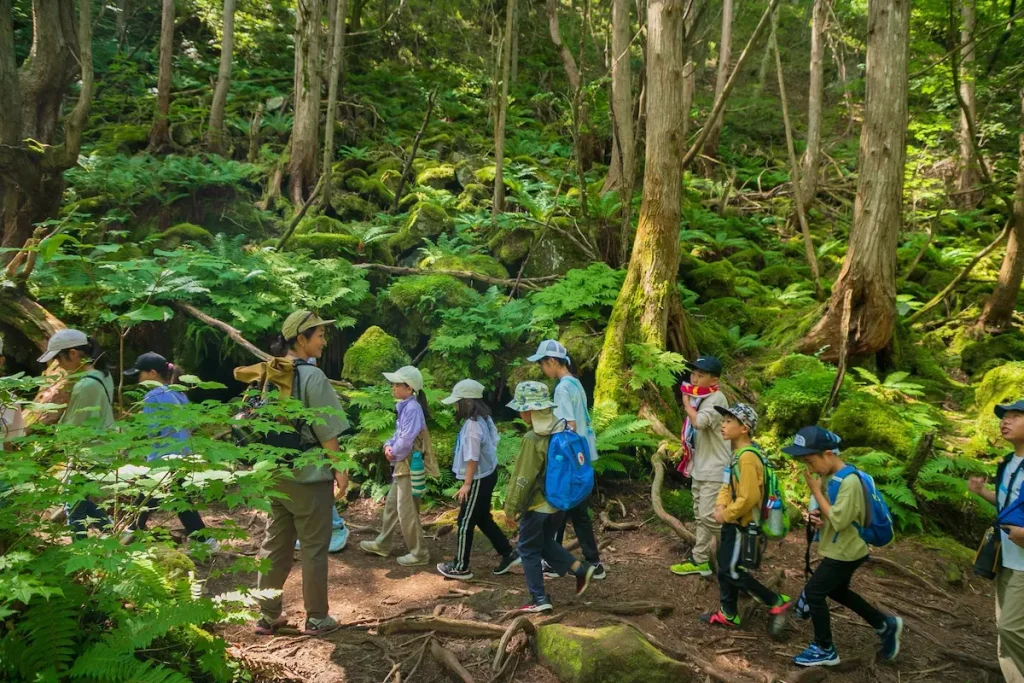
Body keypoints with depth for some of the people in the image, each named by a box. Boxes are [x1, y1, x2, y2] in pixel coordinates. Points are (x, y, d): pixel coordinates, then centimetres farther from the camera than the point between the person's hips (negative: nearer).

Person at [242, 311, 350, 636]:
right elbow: (326, 430, -15)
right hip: (309, 475, -7)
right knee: (313, 548, 4)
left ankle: (267, 615, 22)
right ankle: (316, 618, 14)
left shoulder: (267, 375, 5)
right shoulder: (312, 376, -16)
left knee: (275, 544, 15)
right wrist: (340, 468, -7)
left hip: (274, 472, 7)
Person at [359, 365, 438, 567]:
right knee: (391, 505, 20)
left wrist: (394, 453, -8)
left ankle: (419, 553, 7)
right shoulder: (405, 407, 11)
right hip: (401, 465, 10)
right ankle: (382, 544, 33)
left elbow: (406, 440, -25)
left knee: (406, 511, -3)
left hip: (409, 466, -10)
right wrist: (389, 445, -2)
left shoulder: (412, 408, -20)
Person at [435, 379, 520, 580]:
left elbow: (472, 458, -23)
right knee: (483, 519, 20)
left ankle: (460, 567, 15)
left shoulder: (472, 425, -24)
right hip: (487, 475, 10)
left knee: (465, 523, 3)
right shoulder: (484, 419, 5)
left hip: (478, 479, -10)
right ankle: (507, 555, 26)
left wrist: (466, 484, -16)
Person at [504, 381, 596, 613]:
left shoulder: (533, 439, -24)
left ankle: (540, 600, 13)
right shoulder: (561, 430, -1)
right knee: (546, 543, 24)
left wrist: (511, 507, -10)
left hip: (536, 504, -7)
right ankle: (581, 569, 11)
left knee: (529, 551, 9)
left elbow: (524, 478, -20)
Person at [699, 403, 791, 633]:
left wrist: (726, 514, -16)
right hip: (733, 522, 10)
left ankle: (776, 603, 8)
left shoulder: (747, 457, -25)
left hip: (742, 524, -10)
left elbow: (749, 497, -28)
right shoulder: (738, 453, 8)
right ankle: (728, 614, 28)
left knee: (733, 571, -2)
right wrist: (720, 505, -2)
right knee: (724, 567, 16)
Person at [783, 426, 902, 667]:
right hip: (838, 549, 10)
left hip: (845, 552, -10)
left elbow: (838, 520, -28)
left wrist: (816, 490, -24)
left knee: (813, 592, -4)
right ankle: (886, 625, 38)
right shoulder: (830, 476, 1)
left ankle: (825, 650, 12)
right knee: (838, 591, 23)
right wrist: (816, 515, -8)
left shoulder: (849, 481, -27)